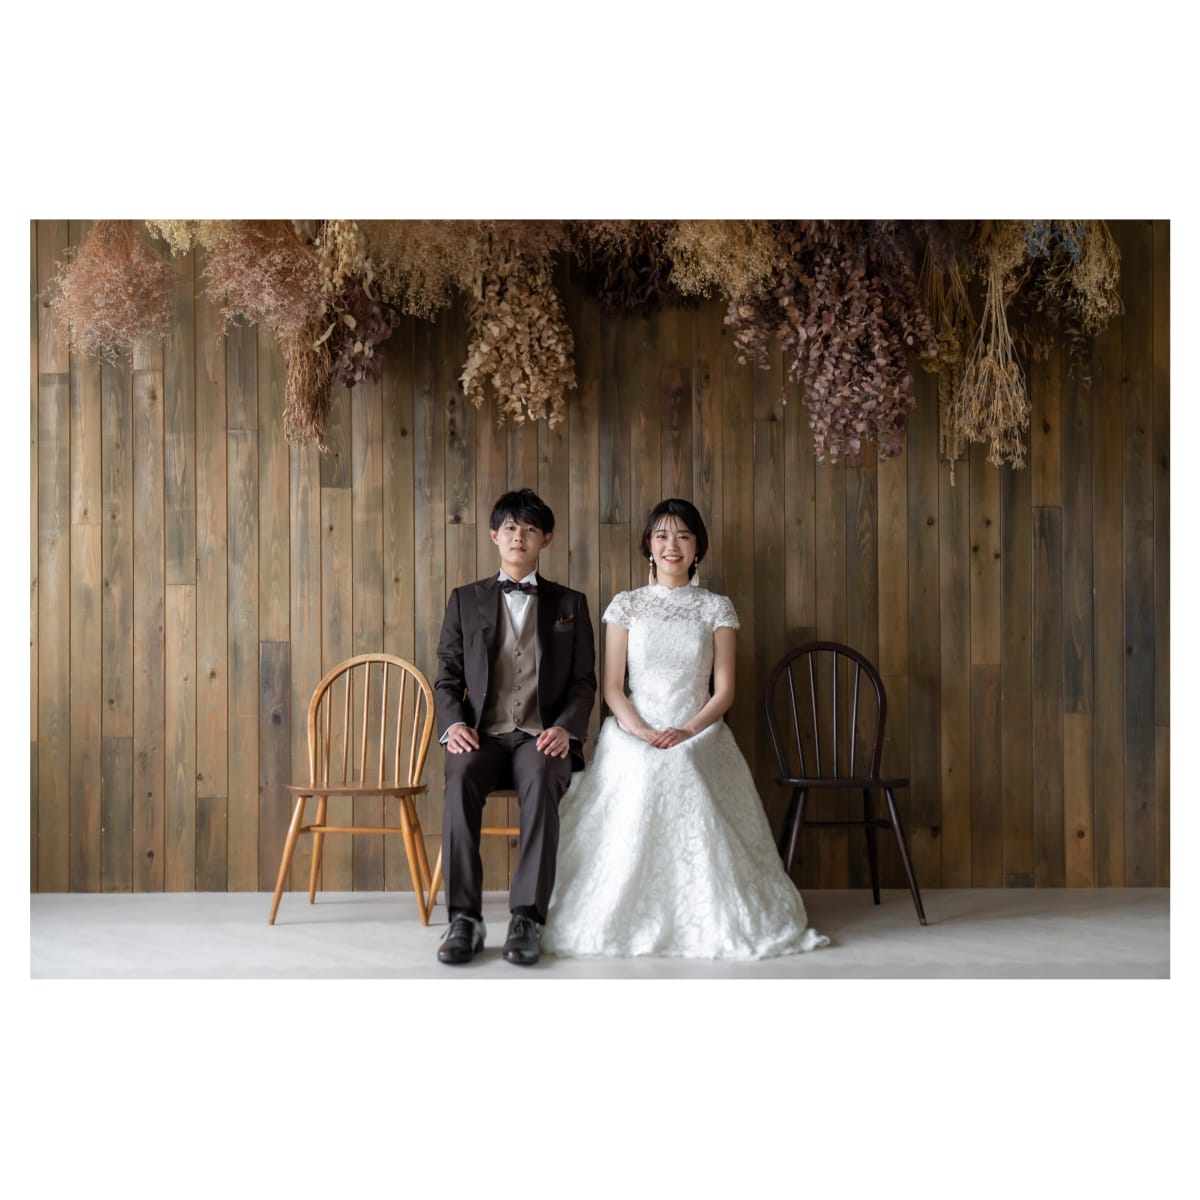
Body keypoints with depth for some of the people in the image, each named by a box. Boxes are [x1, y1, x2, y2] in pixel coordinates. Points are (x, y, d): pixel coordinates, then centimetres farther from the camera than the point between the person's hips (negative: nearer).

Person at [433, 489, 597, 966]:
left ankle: (526, 918, -35)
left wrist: (565, 728, -9)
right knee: (460, 779, -34)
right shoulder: (465, 601, 16)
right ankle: (464, 918, -30)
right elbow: (447, 678, 12)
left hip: (542, 735, -1)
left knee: (540, 781, -36)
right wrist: (453, 724, -8)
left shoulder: (570, 604, 15)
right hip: (482, 734, 1)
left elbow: (584, 682, 11)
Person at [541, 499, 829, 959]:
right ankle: (631, 919, -22)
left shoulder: (716, 607, 10)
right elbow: (612, 687, 5)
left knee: (682, 771, -33)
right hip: (634, 736, 0)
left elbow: (724, 690, 4)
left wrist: (688, 731, -14)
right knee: (643, 776, -33)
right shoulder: (626, 605, 10)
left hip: (698, 735, 0)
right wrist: (640, 731, -14)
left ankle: (711, 920, -20)